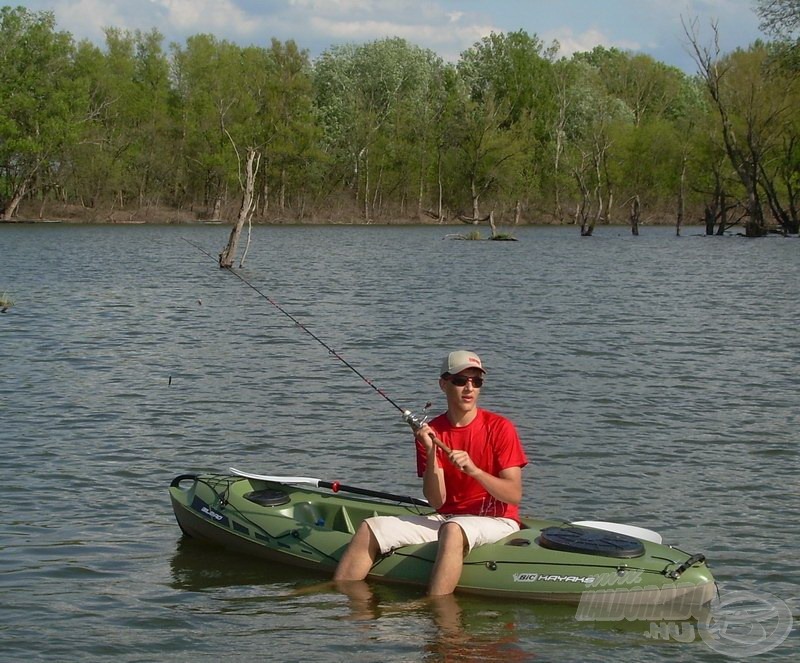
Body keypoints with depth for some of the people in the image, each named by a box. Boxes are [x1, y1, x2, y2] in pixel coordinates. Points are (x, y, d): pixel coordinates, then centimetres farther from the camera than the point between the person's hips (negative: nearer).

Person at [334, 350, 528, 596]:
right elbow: (436, 502, -5)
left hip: (495, 520, -5)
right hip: (446, 518, 5)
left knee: (452, 530, -39)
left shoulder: (499, 428, -7)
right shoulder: (431, 432, 3)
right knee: (370, 528, -10)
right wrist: (431, 453, -19)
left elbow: (514, 495, -14)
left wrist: (473, 470, -28)